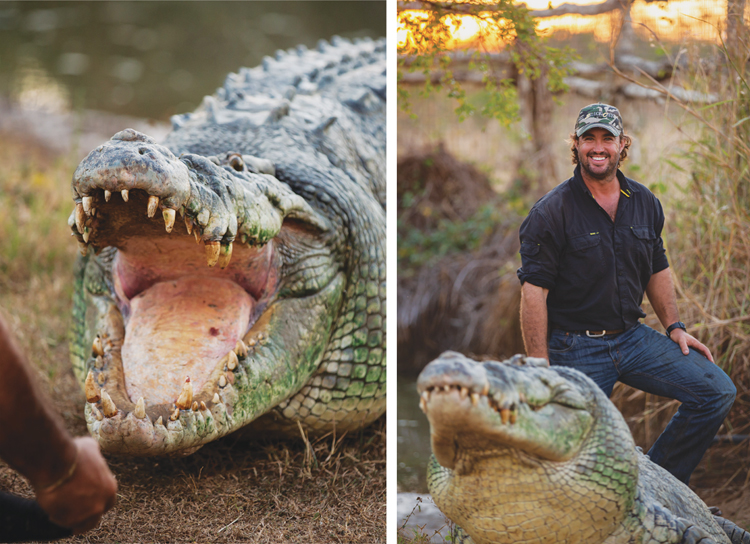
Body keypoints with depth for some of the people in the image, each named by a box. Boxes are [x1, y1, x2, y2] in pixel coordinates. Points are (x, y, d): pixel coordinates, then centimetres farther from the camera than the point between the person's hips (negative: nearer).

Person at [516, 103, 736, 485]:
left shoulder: (645, 202, 6)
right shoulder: (552, 211, -12)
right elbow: (534, 292, -15)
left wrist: (674, 327, 13)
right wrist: (541, 369, -18)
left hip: (633, 336, 6)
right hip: (575, 346, -6)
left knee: (717, 392, -2)